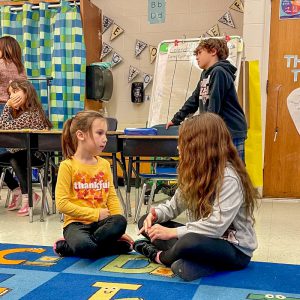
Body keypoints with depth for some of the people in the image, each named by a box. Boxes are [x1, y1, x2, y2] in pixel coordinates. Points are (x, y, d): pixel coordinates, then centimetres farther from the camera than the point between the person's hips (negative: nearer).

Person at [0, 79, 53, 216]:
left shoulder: (30, 114, -22)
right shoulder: (20, 112, 10)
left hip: (37, 154, -10)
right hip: (23, 152, 10)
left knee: (15, 159, -32)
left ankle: (28, 196, -18)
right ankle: (17, 191, 13)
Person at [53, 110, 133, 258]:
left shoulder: (105, 164, 11)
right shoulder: (68, 166, -4)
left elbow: (112, 198, 10)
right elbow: (62, 204, -10)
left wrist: (118, 230, -3)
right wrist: (96, 214, -11)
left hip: (100, 223, 6)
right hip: (76, 223, -6)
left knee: (120, 221, -28)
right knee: (84, 246, -38)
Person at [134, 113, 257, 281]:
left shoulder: (229, 178, -23)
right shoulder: (196, 172, 4)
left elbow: (216, 226, -29)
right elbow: (175, 205, 9)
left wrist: (172, 232, -25)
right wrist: (155, 214, -12)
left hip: (235, 249, -8)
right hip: (204, 237, 8)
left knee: (190, 242, -39)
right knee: (146, 222, 1)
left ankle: (161, 256, -7)